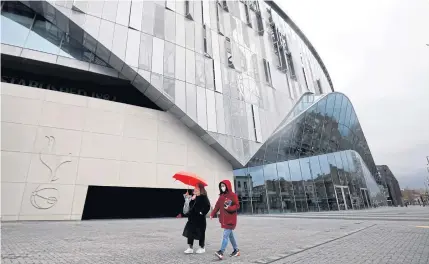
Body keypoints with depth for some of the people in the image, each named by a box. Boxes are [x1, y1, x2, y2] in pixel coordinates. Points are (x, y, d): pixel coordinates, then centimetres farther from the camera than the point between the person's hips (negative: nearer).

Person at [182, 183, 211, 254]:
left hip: (200, 219, -7)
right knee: (190, 232, 7)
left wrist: (202, 213, -16)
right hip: (192, 218, 7)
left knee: (200, 233, 6)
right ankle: (190, 248, 19)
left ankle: (202, 248, 23)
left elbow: (207, 206, -20)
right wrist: (192, 200, -3)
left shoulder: (203, 197, -13)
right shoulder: (194, 197, 10)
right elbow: (191, 206, 13)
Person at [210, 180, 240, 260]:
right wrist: (212, 214, -3)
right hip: (223, 219, 7)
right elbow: (217, 206, 7)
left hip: (230, 219, -7)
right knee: (230, 235, 15)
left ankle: (221, 252, -9)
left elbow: (237, 206, -9)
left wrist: (229, 208, -24)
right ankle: (236, 250, 28)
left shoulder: (233, 195, -9)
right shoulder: (221, 196, 10)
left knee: (226, 235, -9)